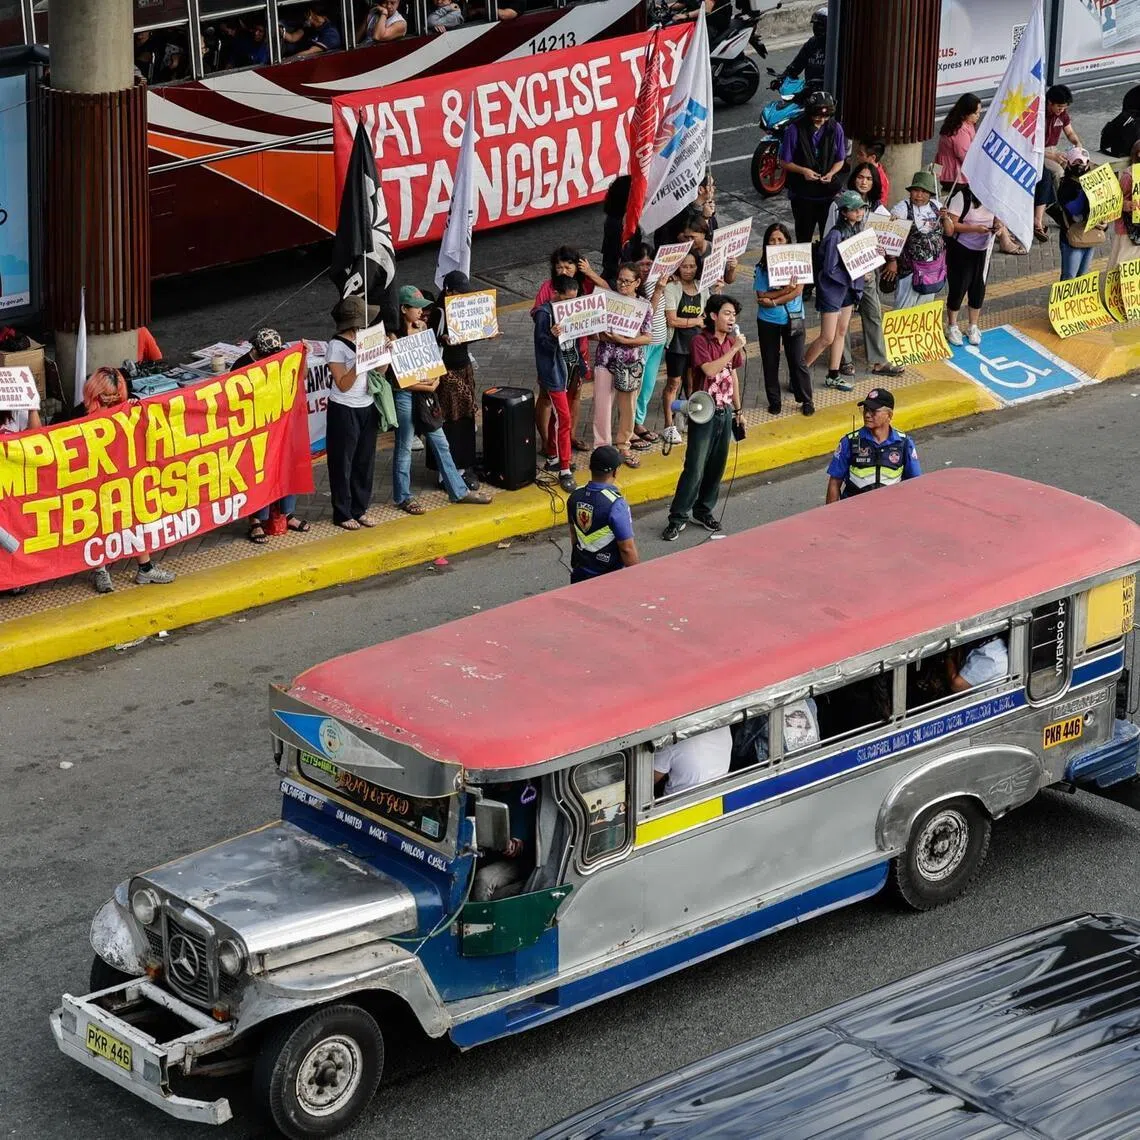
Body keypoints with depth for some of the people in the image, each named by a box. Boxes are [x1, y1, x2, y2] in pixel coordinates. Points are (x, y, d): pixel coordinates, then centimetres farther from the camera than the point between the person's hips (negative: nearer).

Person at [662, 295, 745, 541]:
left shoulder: (731, 341, 8)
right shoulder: (701, 341, -14)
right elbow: (710, 370, -27)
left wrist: (739, 410, 19)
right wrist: (735, 349, -25)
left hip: (725, 411, 7)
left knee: (716, 466, 11)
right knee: (695, 468, -8)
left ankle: (704, 511, 24)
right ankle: (678, 517, -1)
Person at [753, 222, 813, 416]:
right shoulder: (762, 267, -5)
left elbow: (798, 291, -14)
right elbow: (761, 297, -12)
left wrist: (773, 301, -16)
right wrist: (785, 290, -23)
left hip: (792, 319, -1)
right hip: (768, 321, 1)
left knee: (797, 362, 3)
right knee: (770, 363, 9)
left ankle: (806, 400, 15)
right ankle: (774, 401, 22)